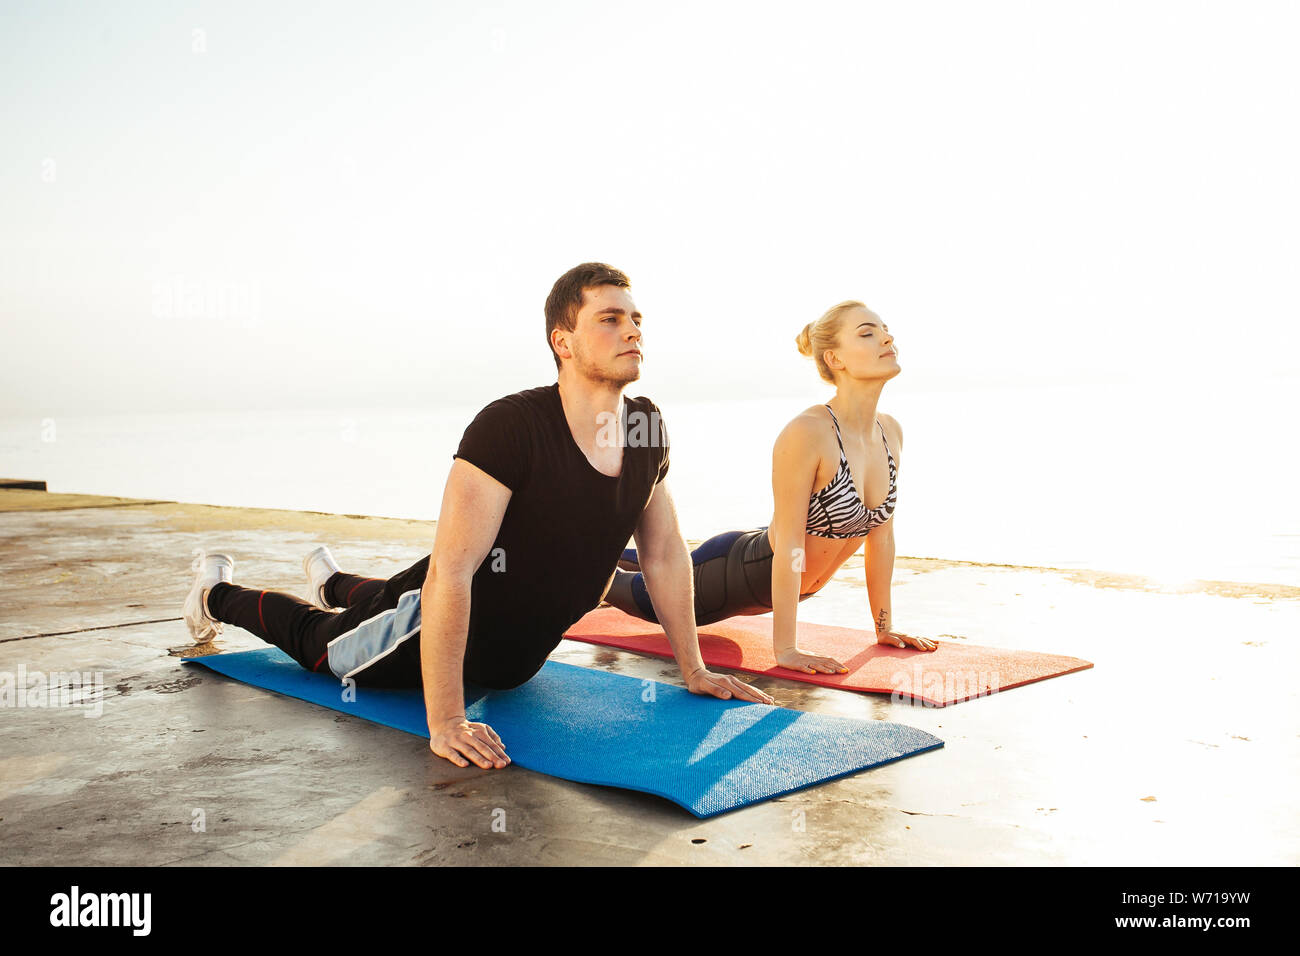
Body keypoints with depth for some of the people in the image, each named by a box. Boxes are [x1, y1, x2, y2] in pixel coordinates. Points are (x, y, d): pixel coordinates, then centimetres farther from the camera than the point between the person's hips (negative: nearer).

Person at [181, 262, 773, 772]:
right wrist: (445, 722, -43)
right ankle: (218, 594, 48)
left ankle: (334, 582, 66)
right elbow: (450, 570, -39)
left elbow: (664, 553, -1)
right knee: (318, 644, 20)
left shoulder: (647, 429, -14)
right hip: (435, 630, -6)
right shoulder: (510, 427, -35)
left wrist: (694, 670, 1)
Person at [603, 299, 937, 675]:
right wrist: (785, 649, -30)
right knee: (651, 596, 20)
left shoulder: (891, 433, -11)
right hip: (736, 571, -8)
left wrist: (884, 626, 1)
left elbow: (881, 533, -2)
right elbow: (789, 546, -32)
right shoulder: (807, 432, -34)